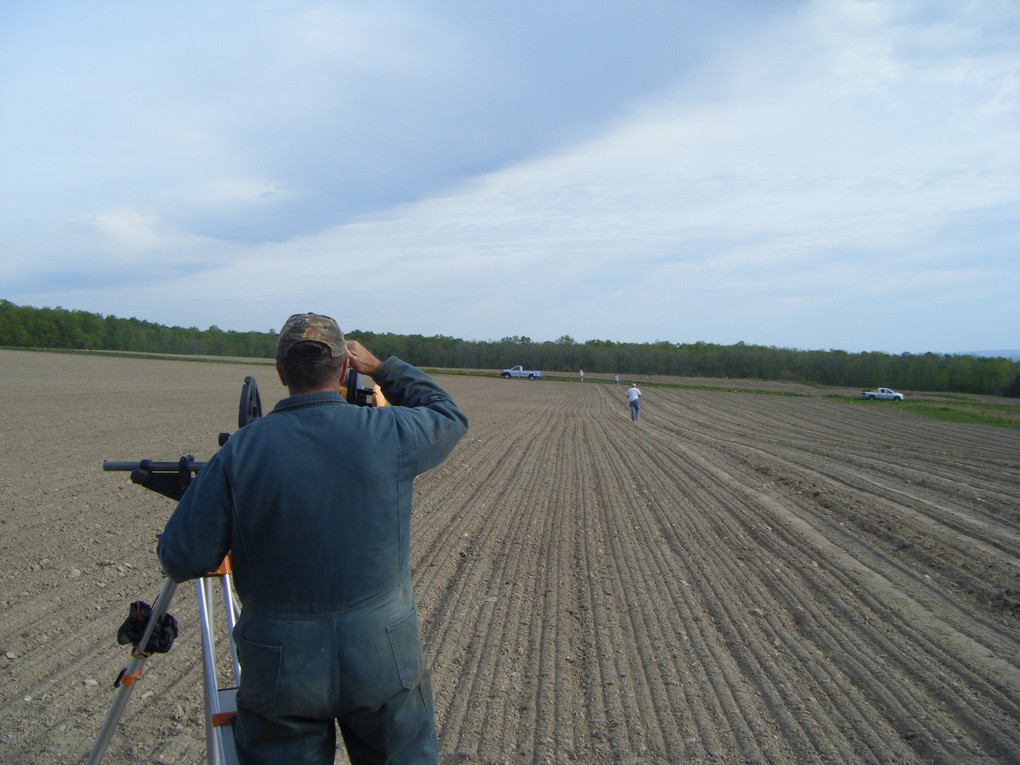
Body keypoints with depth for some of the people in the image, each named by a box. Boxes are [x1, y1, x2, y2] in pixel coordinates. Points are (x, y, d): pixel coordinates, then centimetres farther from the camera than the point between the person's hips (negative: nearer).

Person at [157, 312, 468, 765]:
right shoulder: (387, 434, -9)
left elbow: (181, 560, -7)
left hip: (280, 672, 0)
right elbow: (449, 418, 13)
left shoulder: (241, 451, -10)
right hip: (382, 660, 0)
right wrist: (383, 368, 20)